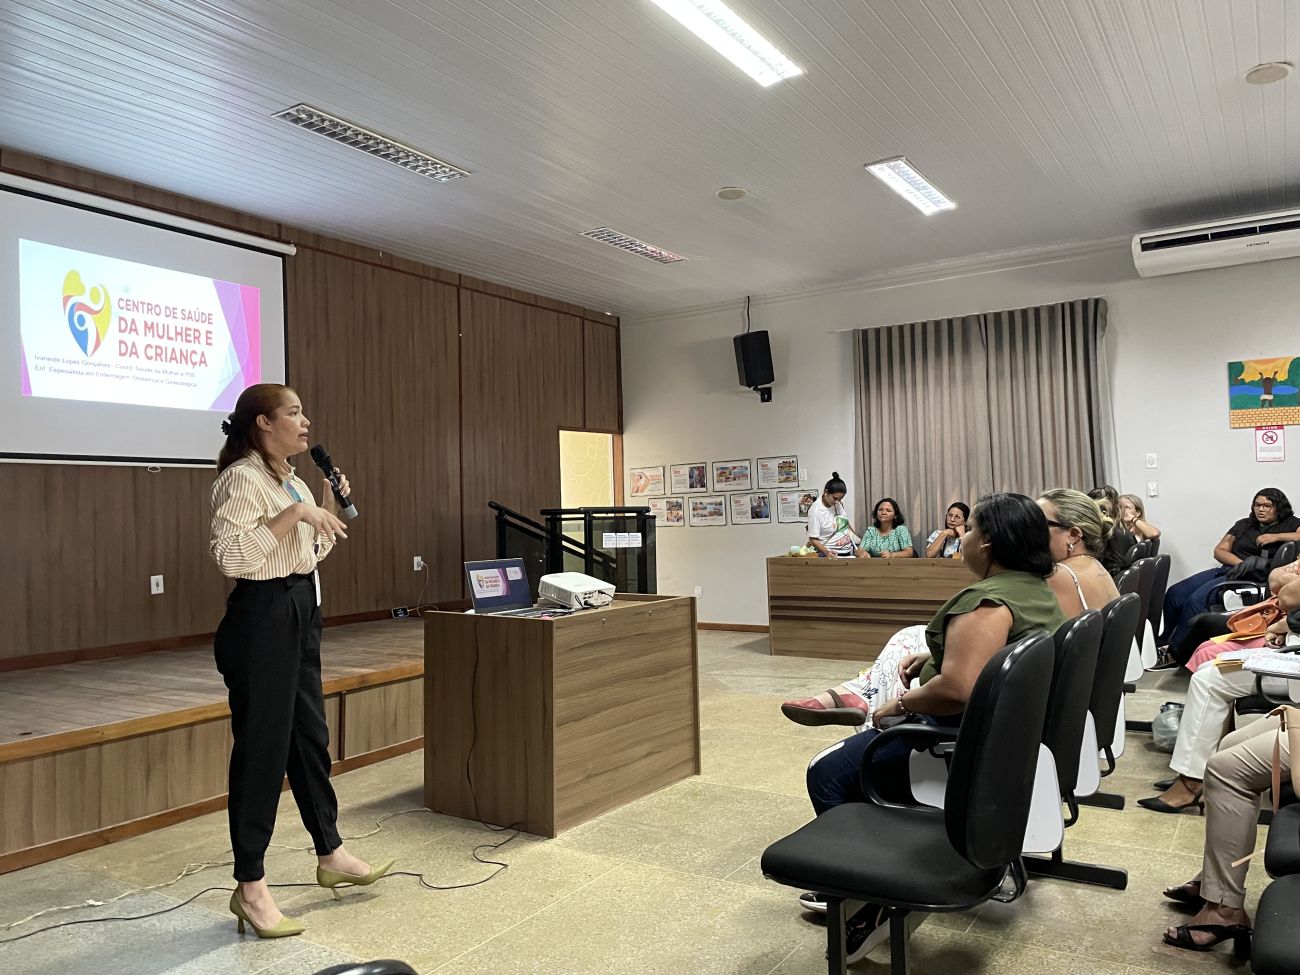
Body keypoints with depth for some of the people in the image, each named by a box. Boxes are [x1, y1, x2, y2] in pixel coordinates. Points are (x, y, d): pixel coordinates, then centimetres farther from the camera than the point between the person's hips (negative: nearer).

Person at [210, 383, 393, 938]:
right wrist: (295, 514, -25)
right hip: (261, 616, -9)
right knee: (262, 746, -2)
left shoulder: (293, 482, 14)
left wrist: (332, 511, 9)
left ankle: (330, 855, 30)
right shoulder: (242, 478, -13)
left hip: (301, 613, 9)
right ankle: (250, 888, 11)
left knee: (310, 735, 16)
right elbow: (231, 555, -26)